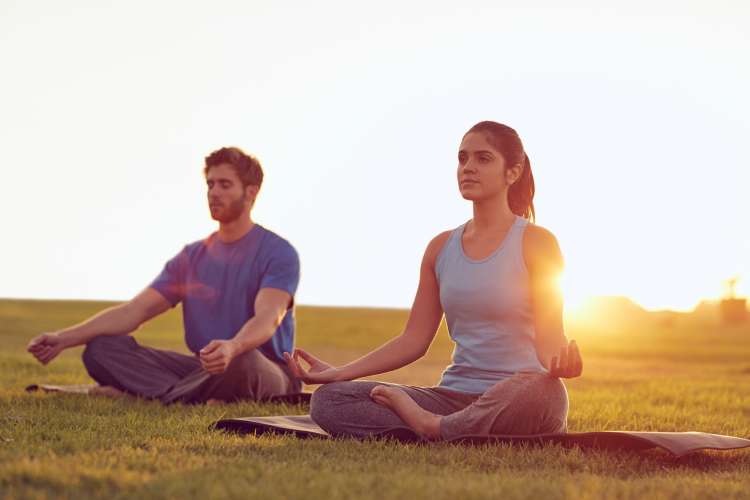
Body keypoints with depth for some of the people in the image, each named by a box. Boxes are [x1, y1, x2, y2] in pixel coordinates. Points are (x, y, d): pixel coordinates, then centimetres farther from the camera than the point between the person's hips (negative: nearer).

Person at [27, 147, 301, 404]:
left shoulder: (278, 253, -8)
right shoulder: (192, 257, 12)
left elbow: (268, 319, -26)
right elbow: (135, 310, 4)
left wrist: (232, 347, -50)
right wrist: (65, 338, -11)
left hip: (268, 373, -5)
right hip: (206, 371, 6)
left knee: (242, 359, -43)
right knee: (101, 348, -11)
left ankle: (155, 395, -22)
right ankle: (197, 398, -28)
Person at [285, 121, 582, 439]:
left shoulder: (536, 242, 0)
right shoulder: (441, 247, 14)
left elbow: (548, 340, -5)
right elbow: (413, 340, 13)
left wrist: (560, 361, -31)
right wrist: (337, 374, 3)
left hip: (513, 400, -4)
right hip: (455, 397, 5)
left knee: (535, 392, -44)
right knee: (327, 400, -13)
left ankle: (432, 428, -20)